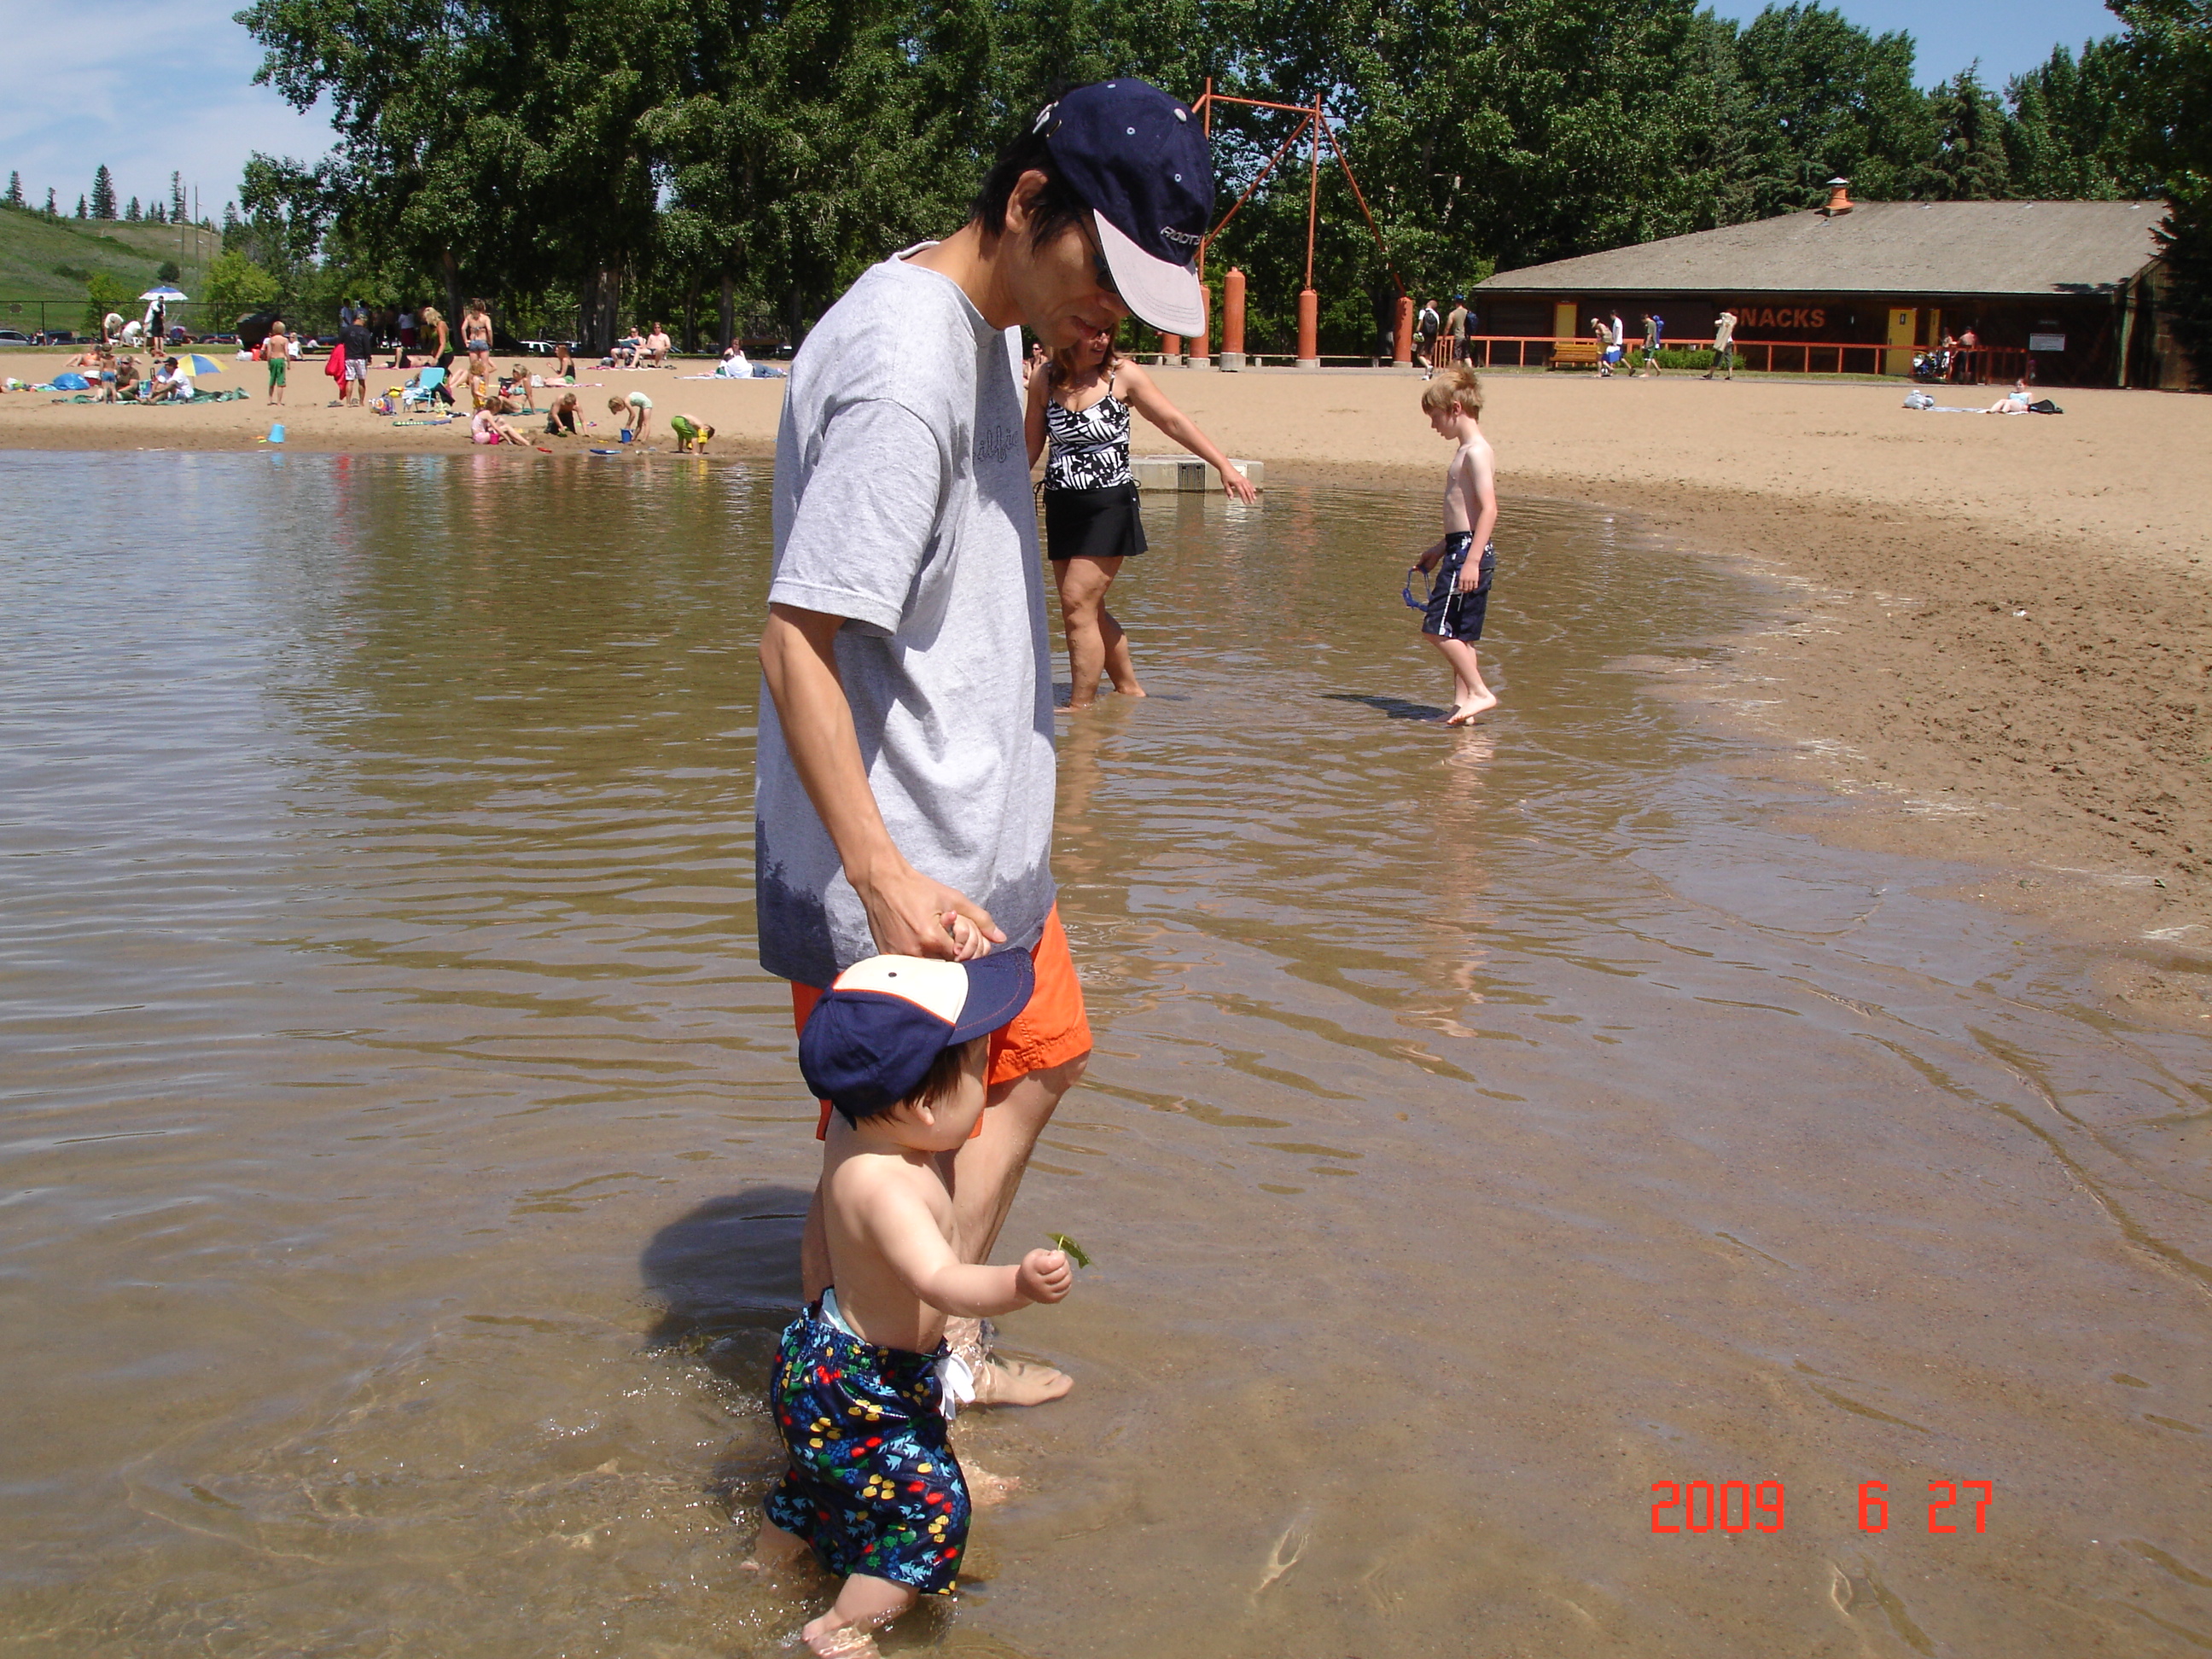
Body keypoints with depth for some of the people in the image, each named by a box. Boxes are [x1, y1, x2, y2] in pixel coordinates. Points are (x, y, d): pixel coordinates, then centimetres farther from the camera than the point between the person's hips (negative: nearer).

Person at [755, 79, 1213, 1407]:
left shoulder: (985, 327, 7)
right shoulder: (900, 365, -25)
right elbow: (796, 640, -29)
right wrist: (884, 877, -32)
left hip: (981, 835, 11)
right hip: (888, 862, -11)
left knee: (1040, 1056, 24)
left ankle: (942, 1348, 38)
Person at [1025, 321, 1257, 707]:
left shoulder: (1123, 375, -5)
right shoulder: (1044, 381, 2)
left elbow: (1173, 421, 1)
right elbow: (1030, 447, 12)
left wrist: (1224, 465, 0)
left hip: (1109, 505, -4)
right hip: (1061, 507, 4)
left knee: (1078, 607, -12)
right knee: (1090, 611, 10)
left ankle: (1082, 707, -5)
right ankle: (1130, 689, 26)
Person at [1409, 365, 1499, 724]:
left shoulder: (1476, 452, -13)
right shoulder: (1466, 451, 17)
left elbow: (1489, 510, -22)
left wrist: (1472, 560, -27)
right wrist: (1439, 550, 30)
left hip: (1468, 549, -10)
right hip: (1460, 548, 10)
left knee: (1437, 627, -11)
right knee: (1458, 634, 10)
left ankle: (1479, 692, -7)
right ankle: (1462, 702, 12)